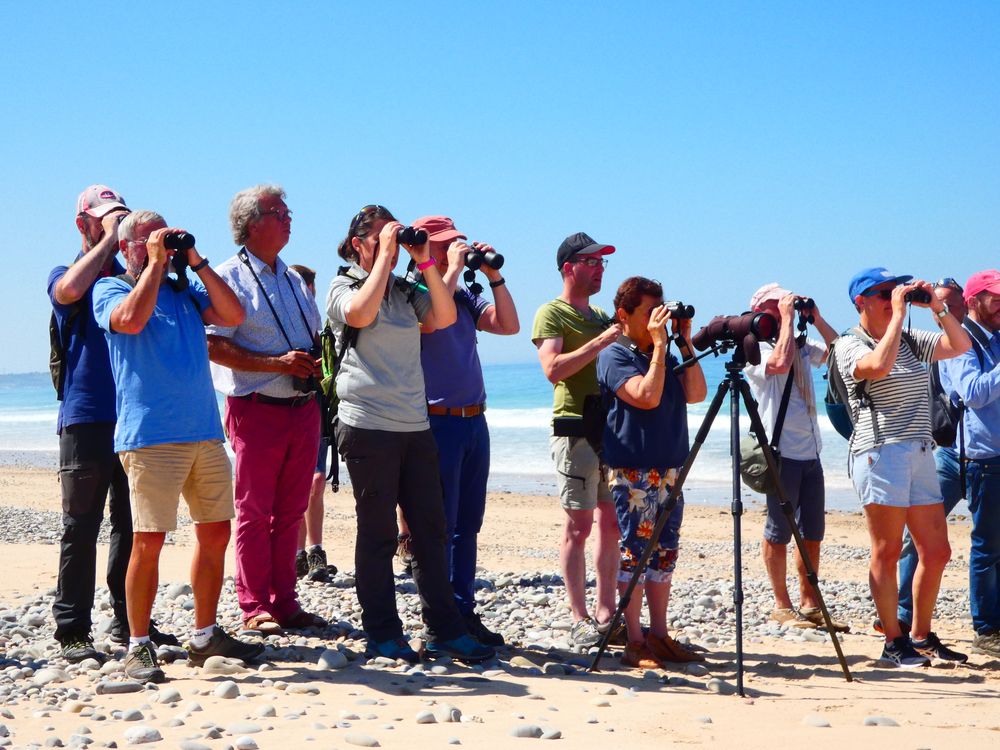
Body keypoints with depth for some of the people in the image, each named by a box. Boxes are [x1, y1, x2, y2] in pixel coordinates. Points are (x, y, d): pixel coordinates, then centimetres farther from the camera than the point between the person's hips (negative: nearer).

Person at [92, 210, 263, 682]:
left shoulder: (185, 290, 18)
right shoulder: (111, 290, 3)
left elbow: (232, 315, 5)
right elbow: (131, 319, -19)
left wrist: (196, 261, 3)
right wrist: (155, 264, -10)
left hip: (205, 431, 6)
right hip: (151, 435, -6)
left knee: (216, 532, 9)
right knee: (149, 541, -8)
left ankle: (205, 636, 20)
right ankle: (138, 645, 1)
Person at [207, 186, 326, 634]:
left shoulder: (295, 280, 18)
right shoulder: (230, 277, -5)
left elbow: (315, 336, 25)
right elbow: (214, 346, -14)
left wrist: (319, 362, 2)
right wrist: (278, 363, -19)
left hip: (303, 408, 7)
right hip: (257, 409, -6)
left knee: (290, 510, 9)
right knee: (254, 512, -1)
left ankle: (284, 602, 15)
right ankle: (255, 608, 5)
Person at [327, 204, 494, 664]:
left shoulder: (406, 292, 16)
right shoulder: (343, 288, 1)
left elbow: (444, 318, 2)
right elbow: (361, 313, -21)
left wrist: (425, 262, -3)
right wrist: (386, 256, -14)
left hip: (415, 426, 6)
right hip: (368, 426, -6)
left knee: (430, 530, 6)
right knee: (377, 534, -1)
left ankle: (444, 630, 11)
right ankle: (382, 635, 6)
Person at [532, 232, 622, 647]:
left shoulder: (602, 316, 20)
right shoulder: (552, 314, -2)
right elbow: (554, 369, -17)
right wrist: (601, 341, -19)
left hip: (611, 425, 7)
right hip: (576, 429, -7)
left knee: (612, 521, 6)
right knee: (579, 524, -6)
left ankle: (605, 613, 11)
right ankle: (579, 620, -4)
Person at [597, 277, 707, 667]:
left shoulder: (665, 356, 15)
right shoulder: (614, 356, -6)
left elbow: (696, 393, 4)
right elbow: (647, 396, -19)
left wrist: (684, 343, 1)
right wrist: (659, 345, -16)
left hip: (669, 467, 7)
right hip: (632, 469, -7)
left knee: (664, 552, 9)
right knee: (634, 551, -5)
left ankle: (659, 636, 15)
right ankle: (634, 642, -1)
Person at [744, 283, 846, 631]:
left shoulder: (802, 345, 15)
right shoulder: (756, 349, -7)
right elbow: (780, 363, -27)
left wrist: (816, 318, 5)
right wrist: (787, 318, -17)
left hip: (810, 452, 8)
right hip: (782, 454, -7)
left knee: (812, 533, 11)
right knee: (779, 533, 0)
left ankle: (809, 603, 19)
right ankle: (782, 605, 8)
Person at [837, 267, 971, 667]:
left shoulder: (910, 340, 17)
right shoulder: (850, 345, -3)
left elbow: (961, 345, 13)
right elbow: (879, 365, -22)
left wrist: (936, 306, 3)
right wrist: (898, 314, -15)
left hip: (920, 454, 7)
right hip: (881, 453, -7)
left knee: (937, 552, 7)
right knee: (887, 552, -4)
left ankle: (921, 636, 19)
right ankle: (894, 642, 4)